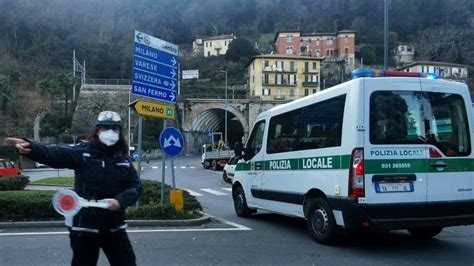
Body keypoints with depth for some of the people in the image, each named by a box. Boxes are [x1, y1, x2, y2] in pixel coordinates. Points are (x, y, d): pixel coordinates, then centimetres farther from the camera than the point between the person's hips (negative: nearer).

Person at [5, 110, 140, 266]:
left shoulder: (124, 159, 3)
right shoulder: (82, 152, -8)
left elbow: (135, 187, 1)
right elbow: (53, 154, -22)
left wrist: (121, 201, -19)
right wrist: (30, 148, -40)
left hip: (114, 226, 4)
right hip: (84, 225, -3)